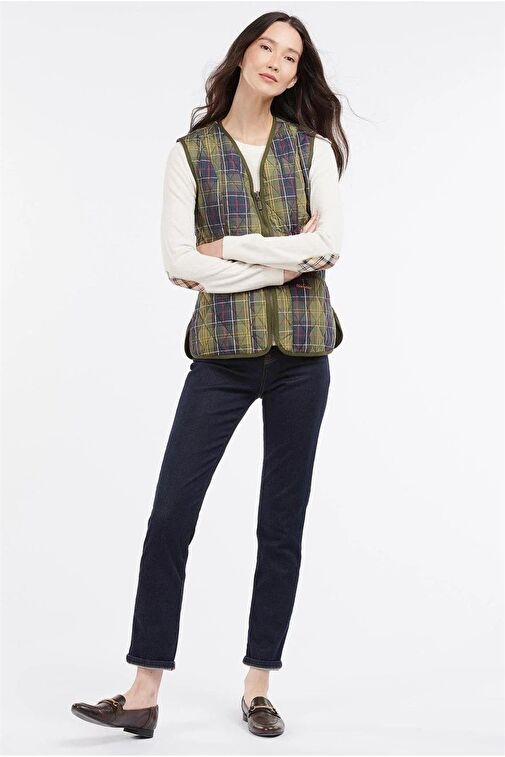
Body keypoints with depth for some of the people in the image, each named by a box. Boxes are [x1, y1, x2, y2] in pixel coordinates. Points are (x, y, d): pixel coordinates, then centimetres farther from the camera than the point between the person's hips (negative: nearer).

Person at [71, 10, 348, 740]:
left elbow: (330, 242, -7)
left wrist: (233, 248, -10)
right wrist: (286, 260, -9)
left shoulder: (312, 146, 7)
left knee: (282, 524, 6)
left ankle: (258, 689, 18)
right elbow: (179, 262, -6)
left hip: (300, 351, 1)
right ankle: (144, 694, 5)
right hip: (222, 352, 0)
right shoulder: (191, 153, 5)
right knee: (170, 517, -4)